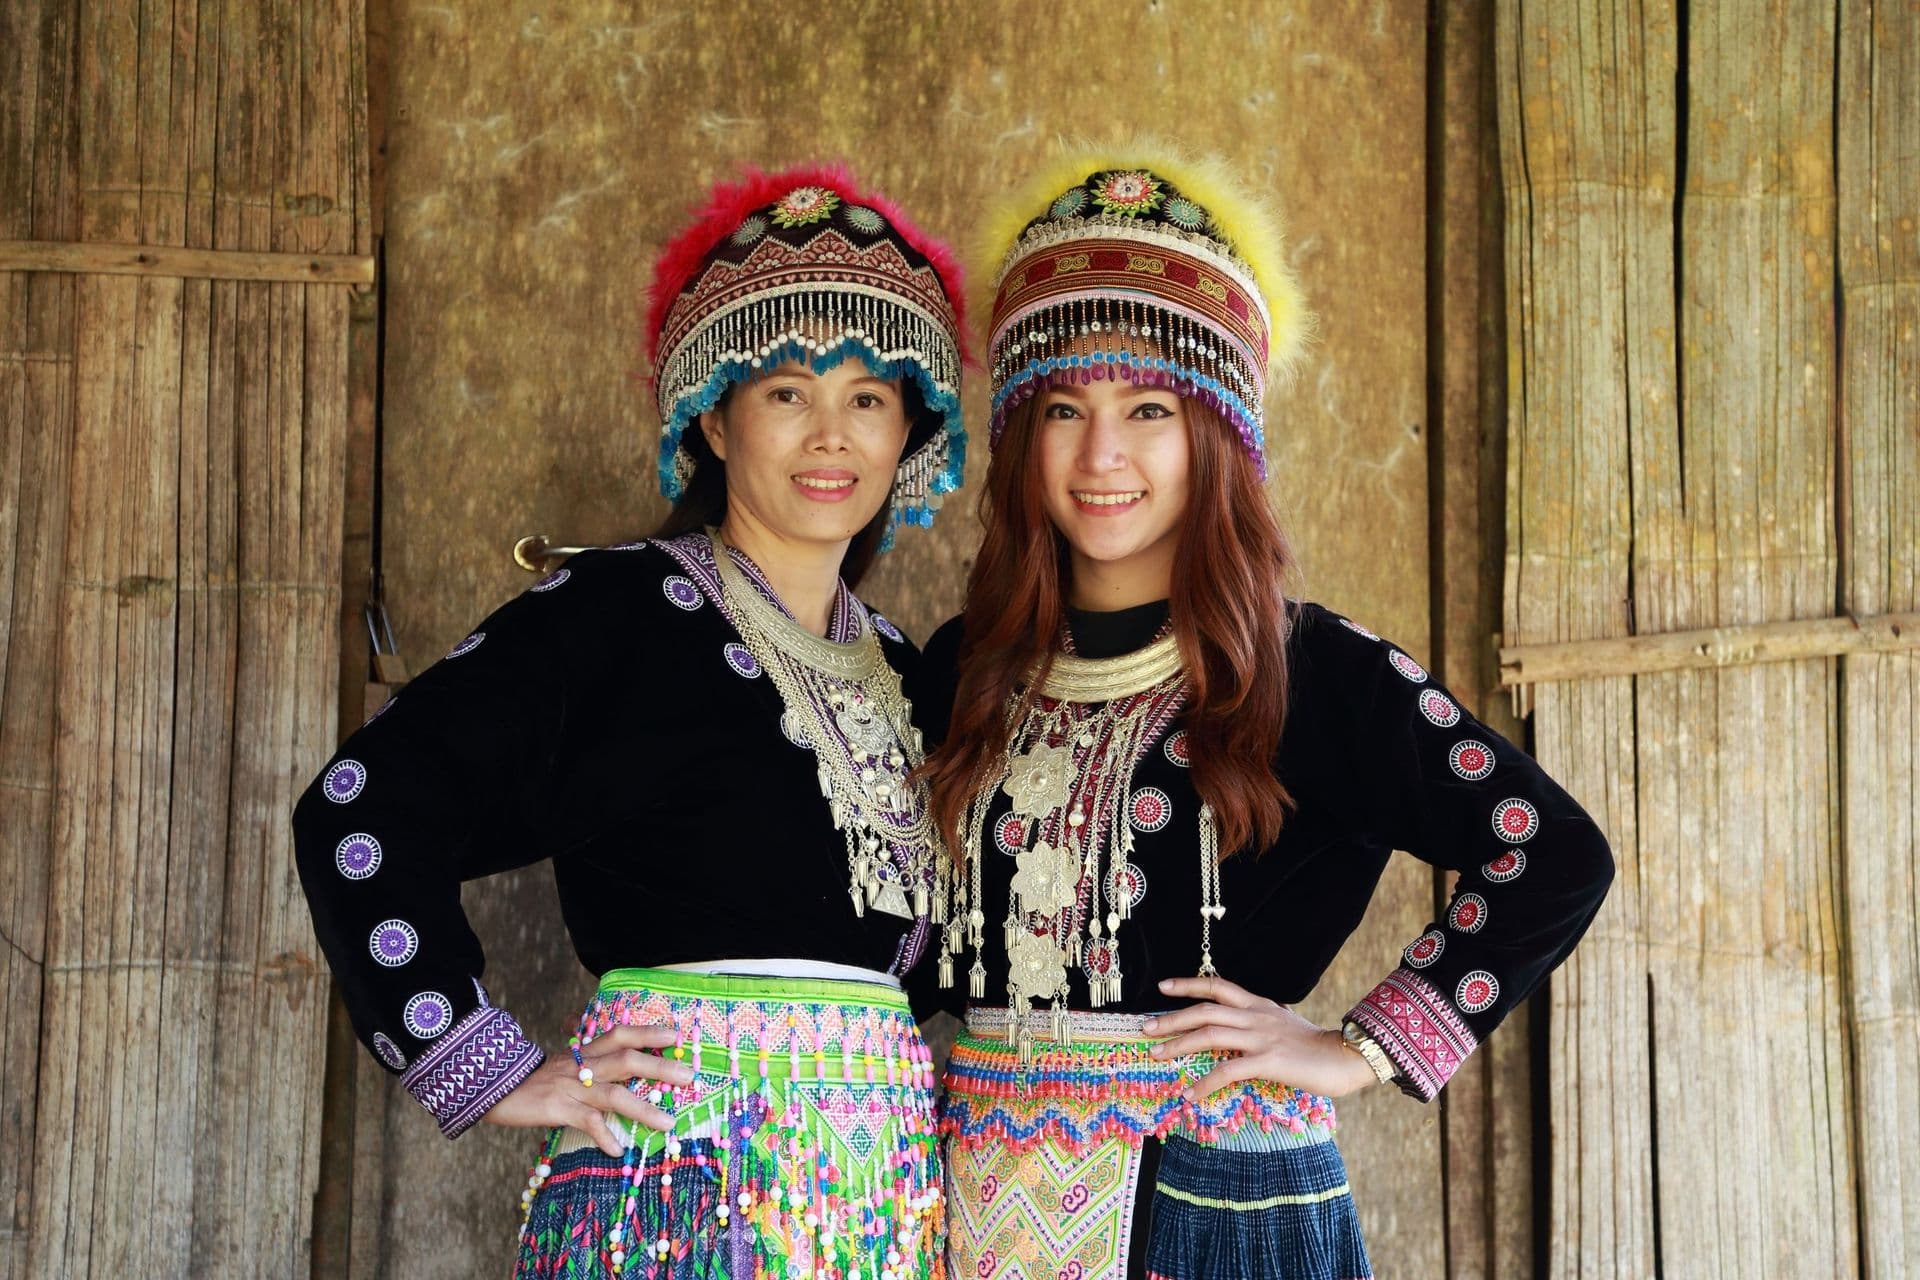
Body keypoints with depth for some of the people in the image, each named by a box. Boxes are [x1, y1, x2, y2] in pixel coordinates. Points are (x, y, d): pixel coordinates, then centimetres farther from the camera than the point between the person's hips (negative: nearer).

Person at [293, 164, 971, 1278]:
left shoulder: (904, 673, 13)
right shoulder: (614, 613, -6)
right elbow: (363, 814, -11)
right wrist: (497, 1071, -11)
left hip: (890, 1184, 6)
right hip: (679, 1184, -5)